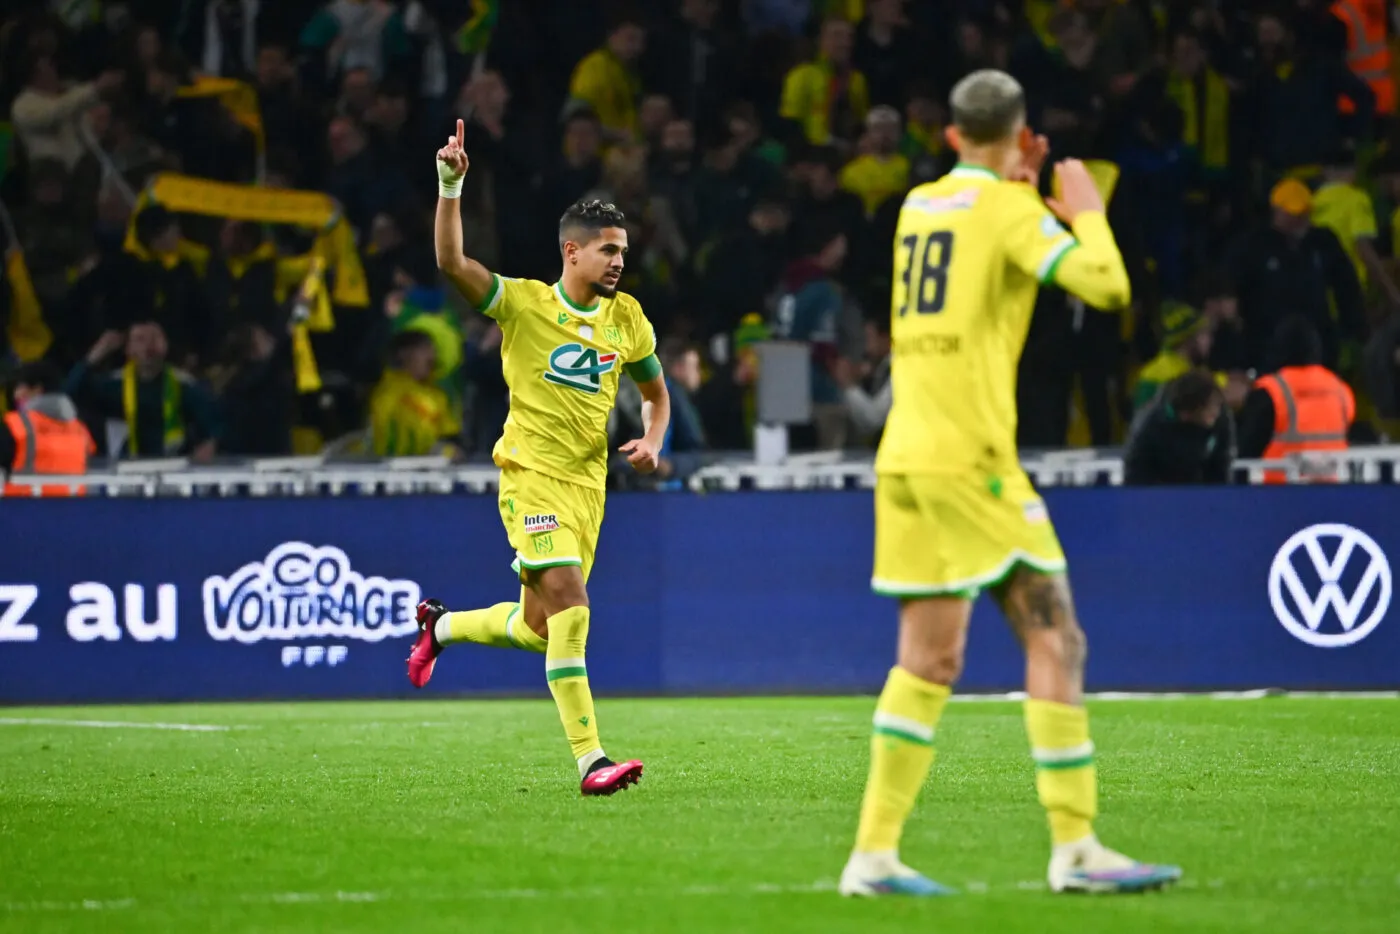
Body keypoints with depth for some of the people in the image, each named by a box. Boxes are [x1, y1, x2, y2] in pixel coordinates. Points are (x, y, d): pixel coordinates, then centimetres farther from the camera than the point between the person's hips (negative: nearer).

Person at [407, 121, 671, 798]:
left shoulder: (627, 319, 9)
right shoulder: (523, 303, -5)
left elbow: (655, 392, 23)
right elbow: (452, 264, -17)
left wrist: (652, 442, 3)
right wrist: (450, 187, -28)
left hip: (587, 482, 6)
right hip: (532, 473, -6)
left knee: (537, 630, 11)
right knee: (570, 610, -20)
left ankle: (440, 625, 42)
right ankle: (589, 761, -19)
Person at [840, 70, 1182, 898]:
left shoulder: (919, 206, 16)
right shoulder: (1008, 210, -5)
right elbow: (1107, 286, -15)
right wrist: (1087, 210, 1)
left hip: (904, 453, 8)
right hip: (969, 453, -8)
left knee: (929, 659, 7)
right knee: (1054, 639, -4)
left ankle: (874, 853, 2)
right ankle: (1076, 848, -8)